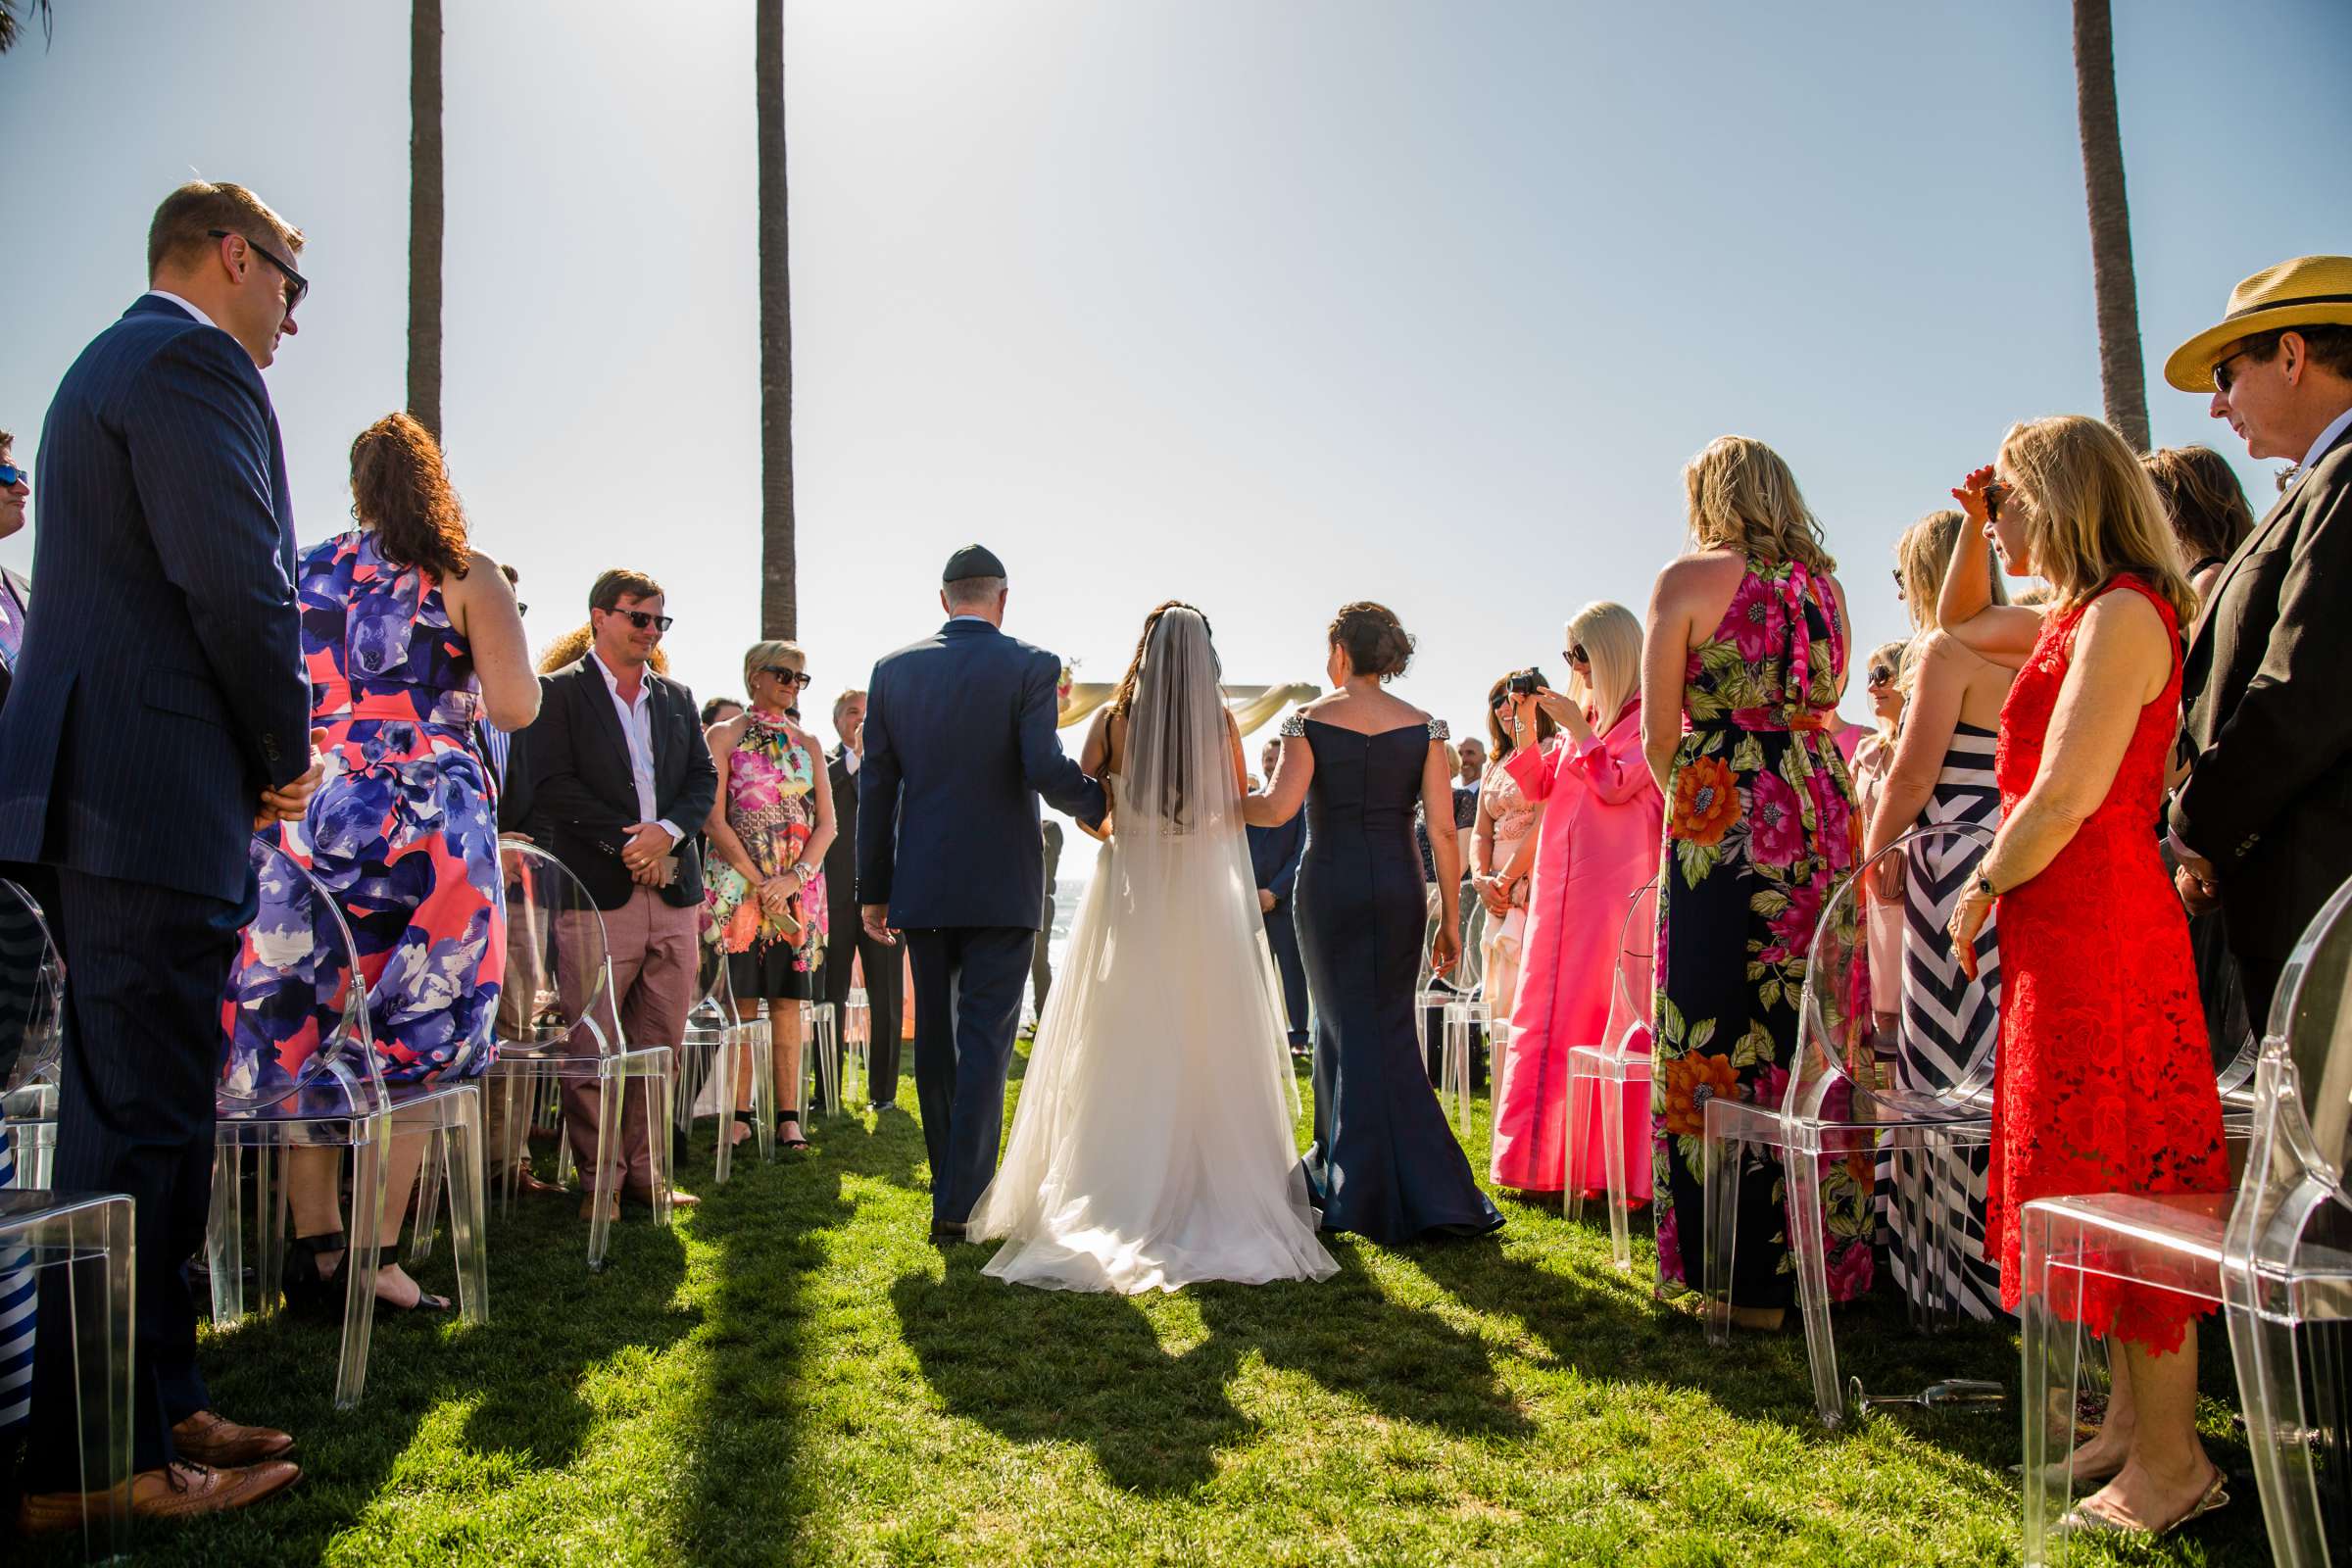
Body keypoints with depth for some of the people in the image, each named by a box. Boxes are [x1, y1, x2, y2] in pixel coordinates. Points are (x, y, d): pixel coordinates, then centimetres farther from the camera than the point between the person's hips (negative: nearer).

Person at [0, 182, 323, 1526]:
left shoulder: (108, 363, 24)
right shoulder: (192, 359, -8)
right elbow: (239, 584, -18)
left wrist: (258, 759, 13)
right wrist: (286, 754, -4)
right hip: (163, 802, -11)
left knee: (146, 1116, 14)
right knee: (140, 1125, -4)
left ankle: (158, 1407, 25)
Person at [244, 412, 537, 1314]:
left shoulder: (302, 576, 10)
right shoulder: (465, 576, -1)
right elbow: (516, 707, -7)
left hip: (312, 814, 4)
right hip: (432, 823, -3)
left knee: (308, 1034, 10)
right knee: (412, 1040, 2)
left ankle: (315, 1249, 12)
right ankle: (376, 1258, 3)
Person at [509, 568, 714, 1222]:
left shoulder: (677, 698, 19)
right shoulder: (556, 692, 3)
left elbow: (704, 778, 12)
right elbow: (550, 784, -7)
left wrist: (667, 831, -7)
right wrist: (628, 844, -12)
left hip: (672, 890, 5)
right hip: (597, 892, -5)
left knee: (660, 1044, 7)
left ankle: (644, 1173, 17)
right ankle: (599, 1180, 11)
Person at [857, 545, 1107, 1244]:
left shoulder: (893, 668, 4)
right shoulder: (1030, 666, -7)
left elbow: (876, 786, 4)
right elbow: (1045, 768, -18)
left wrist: (874, 889, 9)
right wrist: (1103, 808, 2)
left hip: (921, 885, 4)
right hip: (1001, 886, -4)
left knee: (935, 1042, 14)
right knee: (984, 1043, 0)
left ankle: (952, 1186, 26)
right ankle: (960, 1205, 0)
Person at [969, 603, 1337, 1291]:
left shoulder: (1111, 719, -4)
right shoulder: (1222, 722, -5)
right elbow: (1240, 812, 1)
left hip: (1128, 894, 0)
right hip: (1205, 897, 0)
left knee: (1121, 1052, 8)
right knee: (1208, 1051, 8)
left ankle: (1118, 1198, 11)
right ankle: (1215, 1192, 13)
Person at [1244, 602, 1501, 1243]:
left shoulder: (1309, 720, -3)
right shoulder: (1423, 727, 3)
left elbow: (1278, 807, -16)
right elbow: (1443, 828, -2)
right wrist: (1450, 917, 3)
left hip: (1329, 884, -2)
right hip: (1399, 885, 2)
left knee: (1350, 1027, 8)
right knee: (1385, 1028, 15)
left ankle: (1378, 1197, 12)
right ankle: (1341, 1173, 27)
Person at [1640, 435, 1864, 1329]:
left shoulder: (1689, 579, -3)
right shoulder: (1825, 583, 14)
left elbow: (1659, 737, -3)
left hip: (1722, 818, -6)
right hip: (1824, 811, 6)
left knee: (1727, 1037, 0)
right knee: (1811, 1031, 12)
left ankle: (1749, 1283, 5)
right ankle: (1823, 1261, 23)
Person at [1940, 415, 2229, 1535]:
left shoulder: (2121, 613, -14)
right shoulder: (2077, 618, 14)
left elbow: (2066, 797, -22)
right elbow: (1961, 620, 34)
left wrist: (1982, 887, -7)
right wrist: (1975, 519, 20)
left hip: (2097, 928, -10)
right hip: (2061, 929, 10)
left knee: (2120, 1186, -3)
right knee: (2095, 1180, 14)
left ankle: (2169, 1464, 8)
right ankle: (2133, 1423, 25)